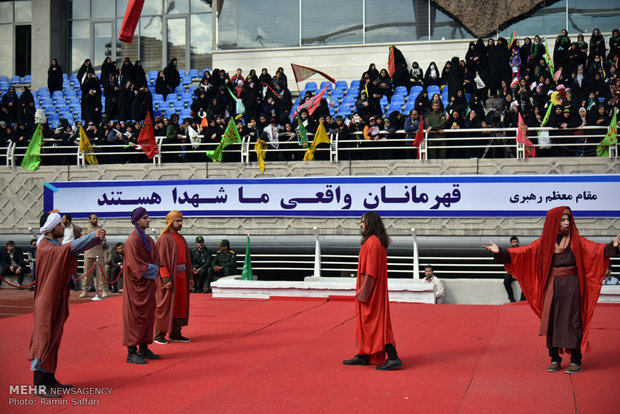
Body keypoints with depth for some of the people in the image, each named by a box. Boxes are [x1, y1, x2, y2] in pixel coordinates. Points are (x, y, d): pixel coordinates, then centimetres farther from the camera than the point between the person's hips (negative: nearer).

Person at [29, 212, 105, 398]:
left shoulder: (55, 245, 13)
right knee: (44, 339, -8)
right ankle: (39, 386, -6)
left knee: (54, 339, 13)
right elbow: (70, 248, -30)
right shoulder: (45, 248, -18)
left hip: (57, 299, 10)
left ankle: (49, 380, 21)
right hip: (47, 301, -10)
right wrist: (93, 235, -34)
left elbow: (72, 249, 9)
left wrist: (96, 238, -2)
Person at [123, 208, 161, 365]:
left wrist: (153, 269, -2)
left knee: (148, 316, 11)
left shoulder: (149, 240, 14)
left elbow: (156, 258, 16)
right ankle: (131, 353, -2)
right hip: (136, 285, -9)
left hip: (148, 284, 9)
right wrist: (151, 269, -11)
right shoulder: (132, 240, -14)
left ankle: (143, 349, 18)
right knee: (135, 317, -6)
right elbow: (134, 264, -20)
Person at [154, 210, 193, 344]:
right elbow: (161, 260, -15)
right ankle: (159, 335, 6)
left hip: (181, 275, 8)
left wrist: (190, 276, 13)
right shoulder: (164, 238, -9)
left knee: (180, 305, 9)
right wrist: (166, 279, -21)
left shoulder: (181, 238, 15)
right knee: (165, 306, -2)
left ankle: (175, 334, 17)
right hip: (170, 276, -8)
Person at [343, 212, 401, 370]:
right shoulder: (377, 241, 14)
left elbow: (371, 270, -22)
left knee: (375, 322, -8)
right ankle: (363, 356, 22)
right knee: (365, 322, 15)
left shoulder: (372, 242, -18)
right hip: (373, 290, 10)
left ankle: (393, 358, -9)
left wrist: (363, 292, -21)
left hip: (371, 291, -10)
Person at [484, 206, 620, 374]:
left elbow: (596, 249, -13)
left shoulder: (577, 241, 0)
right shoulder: (543, 243, 3)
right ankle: (555, 360, 15)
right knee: (552, 322, 5)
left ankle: (576, 361, 7)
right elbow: (521, 252, -1)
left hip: (571, 287, -2)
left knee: (572, 322, -2)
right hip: (551, 288, 2)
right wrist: (500, 252, -12)